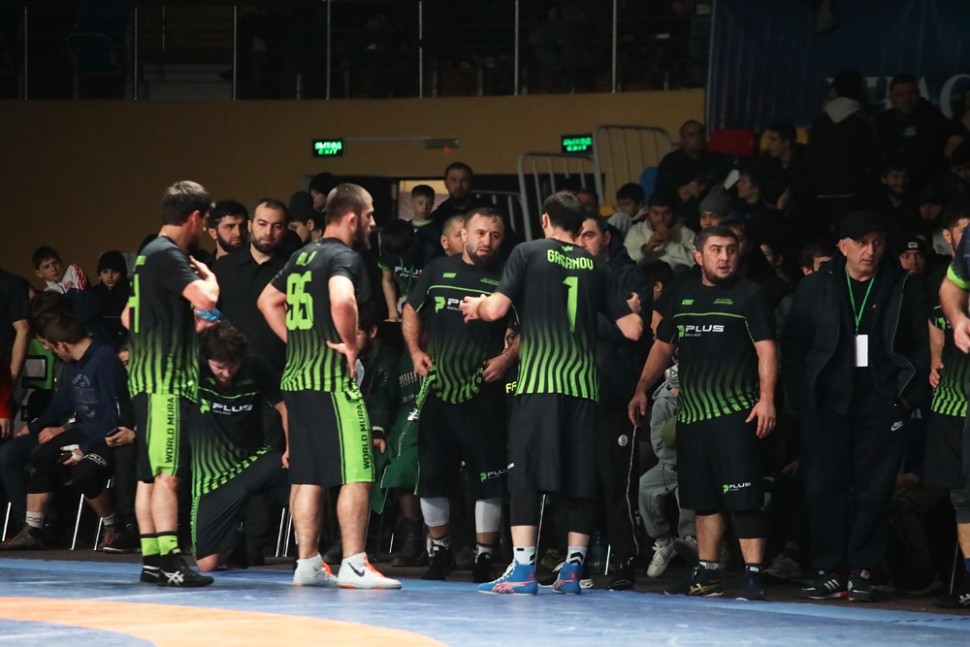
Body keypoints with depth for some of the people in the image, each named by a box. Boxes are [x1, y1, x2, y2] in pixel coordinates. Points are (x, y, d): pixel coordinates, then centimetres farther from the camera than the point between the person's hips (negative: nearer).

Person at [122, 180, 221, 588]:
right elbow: (205, 298, -26)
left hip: (148, 375, 10)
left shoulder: (148, 255, 18)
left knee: (149, 473, 10)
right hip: (166, 378, -10)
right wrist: (207, 273, -4)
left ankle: (151, 559, 13)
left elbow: (129, 317, 27)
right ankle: (168, 560, -18)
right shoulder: (169, 255, -12)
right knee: (166, 473, -14)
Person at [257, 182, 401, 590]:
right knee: (355, 474, -6)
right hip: (333, 378, -9)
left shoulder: (302, 256, 17)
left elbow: (268, 301, 27)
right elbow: (342, 300, -30)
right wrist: (350, 345, -16)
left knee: (306, 475, 10)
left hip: (296, 376, 9)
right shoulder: (344, 258, -10)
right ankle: (353, 566, -9)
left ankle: (308, 563, 11)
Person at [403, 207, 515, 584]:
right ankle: (440, 552, 23)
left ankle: (484, 560, 4)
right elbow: (411, 311, 21)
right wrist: (415, 351, 7)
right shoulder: (439, 270, 10)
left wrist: (508, 358, -11)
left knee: (487, 481, -4)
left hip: (483, 395, -3)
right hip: (438, 391, 3)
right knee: (430, 477, 7)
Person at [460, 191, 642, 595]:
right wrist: (633, 308, 33)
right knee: (580, 480, 8)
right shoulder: (596, 267, 13)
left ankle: (523, 570, -11)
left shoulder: (529, 253, 4)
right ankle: (572, 570, 8)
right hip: (583, 384, 3)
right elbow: (632, 330, 11)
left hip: (538, 381, -3)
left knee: (526, 475, -3)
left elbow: (496, 308, -6)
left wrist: (476, 305, 16)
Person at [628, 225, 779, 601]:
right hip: (691, 413, 6)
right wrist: (641, 390, 12)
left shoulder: (748, 295, 0)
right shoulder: (683, 297, 15)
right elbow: (663, 346, 21)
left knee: (742, 497, -11)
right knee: (701, 498, 10)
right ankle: (707, 574, 17)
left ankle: (753, 577, -12)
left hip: (734, 413, -6)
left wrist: (766, 397, -19)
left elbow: (766, 348, -7)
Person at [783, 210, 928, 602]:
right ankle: (829, 571, 3)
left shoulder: (904, 290, 6)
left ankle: (862, 571, 2)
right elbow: (793, 346, 8)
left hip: (882, 404, -1)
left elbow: (922, 348, 7)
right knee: (823, 487, -2)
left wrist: (909, 395, -3)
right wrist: (799, 397, 0)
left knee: (874, 489, -3)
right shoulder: (815, 289, 8)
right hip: (827, 404, 1)